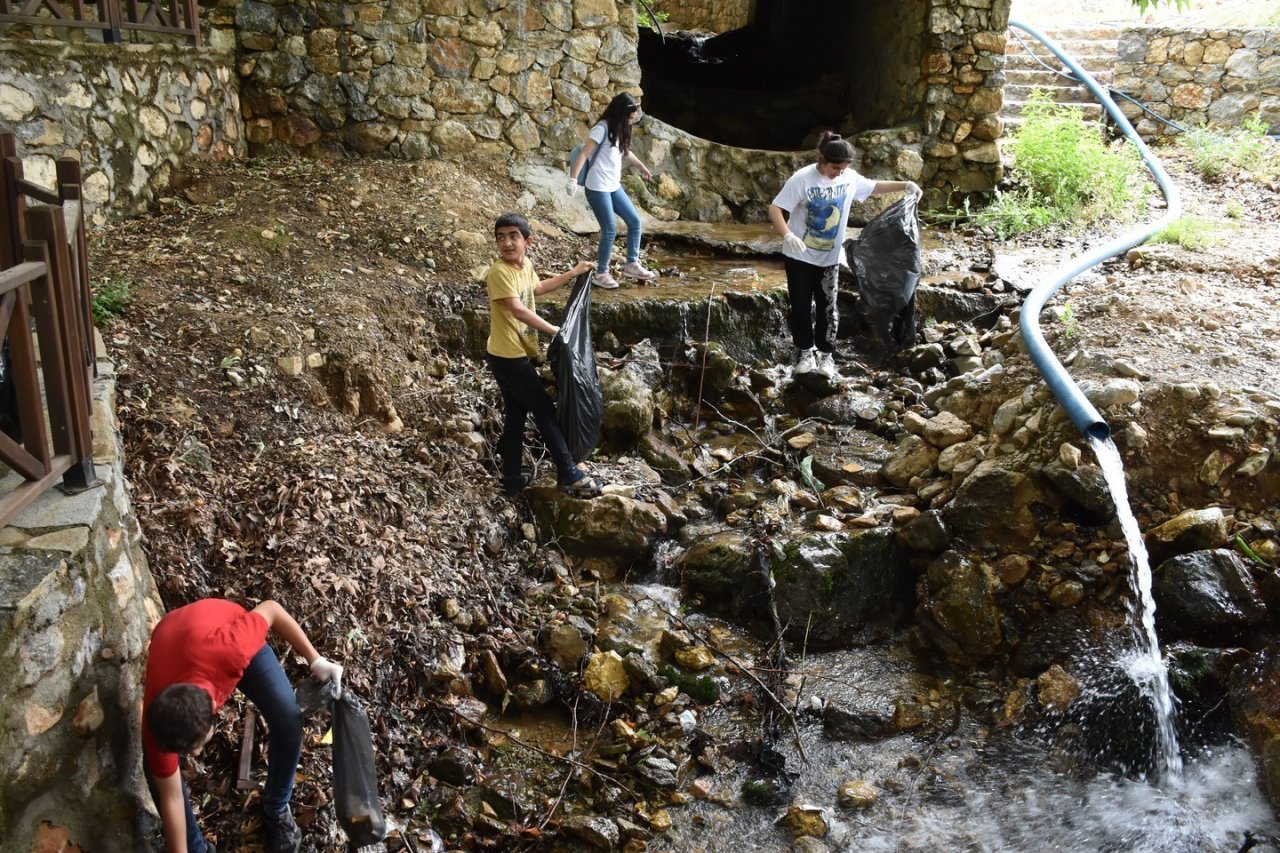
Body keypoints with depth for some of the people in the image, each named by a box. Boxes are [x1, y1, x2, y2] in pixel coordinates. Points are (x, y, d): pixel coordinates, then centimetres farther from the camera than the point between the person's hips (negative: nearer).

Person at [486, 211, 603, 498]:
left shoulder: (526, 264, 7)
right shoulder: (499, 272, -21)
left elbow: (537, 288, 29)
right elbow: (517, 310, -29)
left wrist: (573, 273, 31)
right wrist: (554, 330, -24)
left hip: (518, 354, 9)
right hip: (507, 356, -9)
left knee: (516, 414, 14)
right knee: (544, 410, -2)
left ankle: (512, 478, 24)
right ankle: (568, 474, 5)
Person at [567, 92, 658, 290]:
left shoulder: (620, 130, 13)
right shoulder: (602, 128, -13)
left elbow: (625, 152, 32)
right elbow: (583, 154, -19)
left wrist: (642, 167, 42)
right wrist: (573, 179, -27)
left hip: (614, 187, 9)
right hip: (598, 189, -9)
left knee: (635, 221, 8)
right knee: (610, 231, -8)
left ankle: (632, 264, 20)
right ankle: (601, 274, 6)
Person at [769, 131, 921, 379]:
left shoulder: (850, 178, -6)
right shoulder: (802, 179, -21)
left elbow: (873, 187, 14)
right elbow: (775, 209, -23)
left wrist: (904, 185, 4)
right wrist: (787, 235, -39)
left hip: (829, 257, 3)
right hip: (799, 255, -3)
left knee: (827, 306, 7)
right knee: (801, 305, 6)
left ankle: (826, 354, 20)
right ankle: (805, 352, 23)